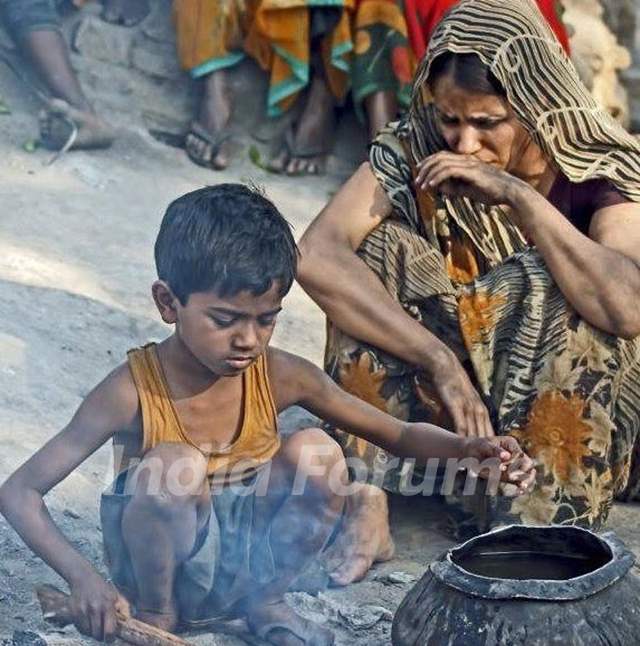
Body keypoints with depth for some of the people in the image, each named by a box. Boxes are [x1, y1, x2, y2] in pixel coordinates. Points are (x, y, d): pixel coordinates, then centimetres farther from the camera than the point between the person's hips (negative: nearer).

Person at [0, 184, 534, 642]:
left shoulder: (283, 377, -11)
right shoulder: (133, 391, -20)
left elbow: (399, 435, -5)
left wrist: (465, 449, -27)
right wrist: (82, 576, -33)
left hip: (248, 560, 4)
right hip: (166, 567, -3)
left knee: (317, 453, -20)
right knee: (177, 465, -32)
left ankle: (265, 601, 3)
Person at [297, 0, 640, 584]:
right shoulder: (414, 153, -12)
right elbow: (316, 256, -28)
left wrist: (518, 196, -34)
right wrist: (443, 364, -33)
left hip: (567, 399, -2)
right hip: (432, 396, 2)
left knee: (552, 282, -30)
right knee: (380, 246, -20)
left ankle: (537, 522, -32)